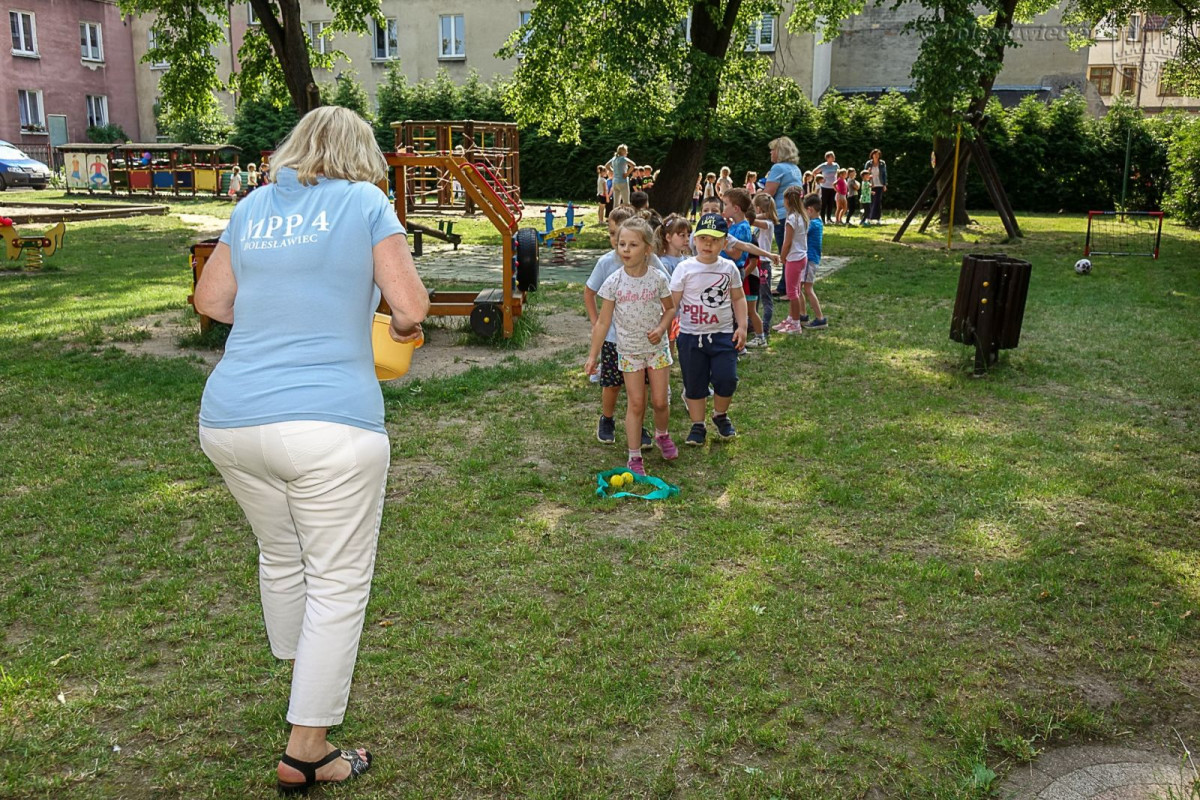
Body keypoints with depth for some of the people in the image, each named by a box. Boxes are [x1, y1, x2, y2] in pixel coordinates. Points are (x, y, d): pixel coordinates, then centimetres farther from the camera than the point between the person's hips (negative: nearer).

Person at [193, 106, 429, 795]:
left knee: (280, 556, 26)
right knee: (339, 582, 6)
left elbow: (211, 300, 20)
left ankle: (305, 682, 47)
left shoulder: (252, 207, 15)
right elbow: (411, 308, -6)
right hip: (329, 423, -6)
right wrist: (405, 328, 15)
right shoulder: (366, 202, 1)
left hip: (229, 420, 6)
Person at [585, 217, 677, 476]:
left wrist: (662, 328, -15)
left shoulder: (658, 278, -10)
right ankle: (634, 457, 12)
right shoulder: (613, 282, -12)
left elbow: (670, 309, 6)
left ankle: (662, 435, 37)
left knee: (660, 401, 5)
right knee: (636, 404, 1)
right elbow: (603, 322, -7)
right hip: (629, 351, -1)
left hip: (657, 347, 1)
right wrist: (592, 355, -7)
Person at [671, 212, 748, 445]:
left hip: (723, 334, 1)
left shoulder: (729, 268, 2)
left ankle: (721, 415, 23)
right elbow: (672, 302, -5)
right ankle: (698, 426, 23)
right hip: (691, 336, -1)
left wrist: (742, 326, 4)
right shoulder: (685, 268, -6)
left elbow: (738, 298, 12)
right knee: (694, 384, 7)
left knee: (727, 379, -6)